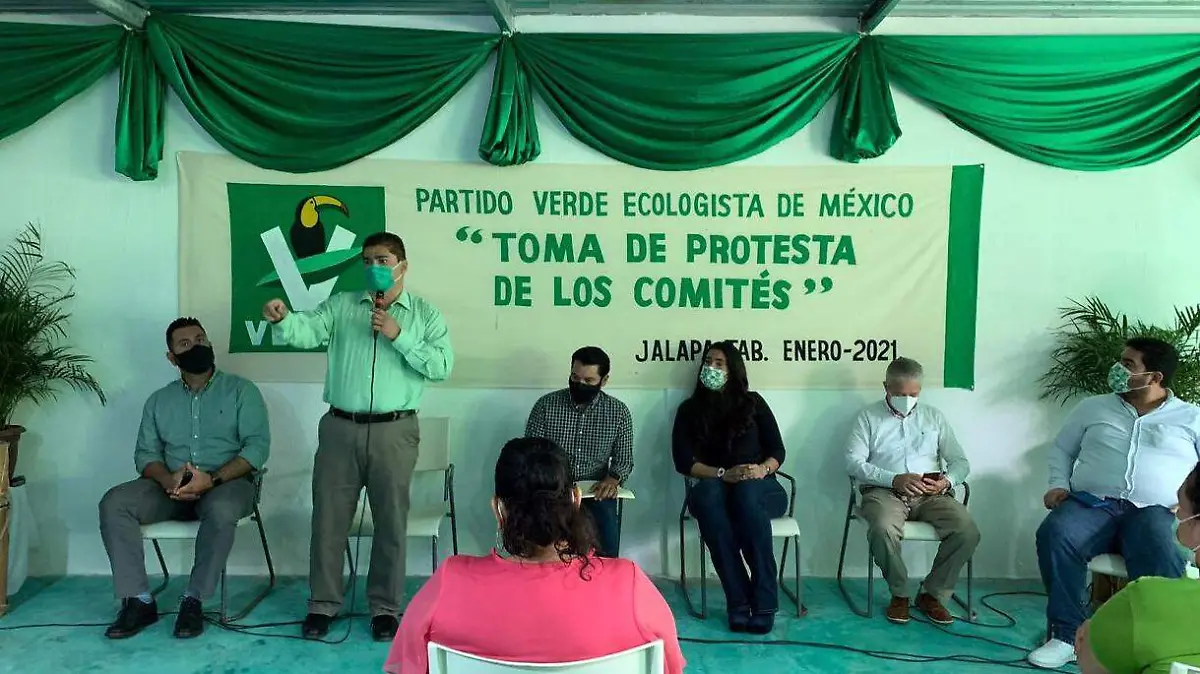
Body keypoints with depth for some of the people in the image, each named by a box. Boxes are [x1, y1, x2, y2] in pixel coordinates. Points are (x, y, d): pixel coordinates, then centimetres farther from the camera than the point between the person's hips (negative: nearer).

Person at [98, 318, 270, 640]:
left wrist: (212, 478, -22)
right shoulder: (159, 400, 15)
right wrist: (168, 479, -15)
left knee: (221, 511, -38)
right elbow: (145, 454, 9)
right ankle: (139, 600, -15)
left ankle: (194, 600, -20)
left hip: (228, 481, -4)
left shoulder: (241, 390, 2)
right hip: (172, 486, 4)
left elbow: (257, 446, -8)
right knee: (114, 503, -21)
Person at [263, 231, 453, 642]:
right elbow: (308, 331, -9)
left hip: (394, 431, -1)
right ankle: (323, 604, 22)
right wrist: (282, 319, -30)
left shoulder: (425, 314, 5)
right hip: (340, 428, 2)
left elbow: (442, 366, -6)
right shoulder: (341, 305, 9)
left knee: (391, 520, 6)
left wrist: (400, 337, -14)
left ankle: (385, 607, 19)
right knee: (328, 517, 8)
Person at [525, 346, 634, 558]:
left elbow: (624, 459, 6)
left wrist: (613, 479, -16)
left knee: (606, 549, -22)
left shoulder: (618, 412, 1)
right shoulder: (546, 405, -2)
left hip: (595, 493, 1)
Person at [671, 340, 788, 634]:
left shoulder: (753, 402, 10)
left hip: (759, 488, 0)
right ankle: (738, 602, -38)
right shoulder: (689, 409, 10)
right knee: (706, 491, -37)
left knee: (746, 493, -37)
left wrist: (762, 469, -18)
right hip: (713, 488, 0)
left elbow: (777, 450, 5)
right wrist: (723, 474, -19)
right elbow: (683, 461, -3)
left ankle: (764, 603, -36)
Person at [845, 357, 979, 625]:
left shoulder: (933, 416, 18)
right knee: (882, 530, -36)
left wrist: (947, 480, -10)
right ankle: (900, 593, -7)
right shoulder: (869, 416, 7)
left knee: (967, 531, -24)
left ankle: (934, 594, -2)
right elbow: (853, 462, -4)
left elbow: (960, 461, 14)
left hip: (931, 494, 3)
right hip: (885, 492, -3)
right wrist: (894, 479, -18)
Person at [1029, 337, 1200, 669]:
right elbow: (1062, 449, 25)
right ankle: (1068, 635, -23)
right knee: (1055, 533, -32)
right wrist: (1059, 485, 7)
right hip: (1092, 503, 2)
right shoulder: (1093, 407, 21)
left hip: (1155, 512, -1)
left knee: (1162, 555, -37)